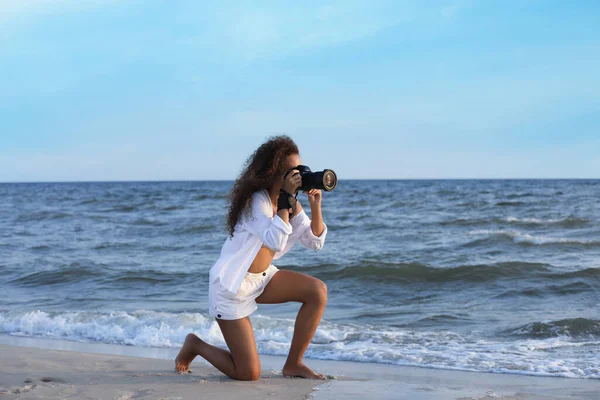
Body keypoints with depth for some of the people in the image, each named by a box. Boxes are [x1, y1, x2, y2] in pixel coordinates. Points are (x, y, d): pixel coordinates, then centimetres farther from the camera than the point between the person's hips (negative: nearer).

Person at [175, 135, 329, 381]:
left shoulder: (290, 203, 2)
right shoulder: (257, 201, -21)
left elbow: (315, 241, -2)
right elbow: (276, 241, -35)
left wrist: (315, 205, -15)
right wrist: (285, 198, -31)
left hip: (262, 278, 8)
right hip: (232, 285, -8)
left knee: (318, 291, -11)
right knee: (248, 374, -10)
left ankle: (293, 364, 1)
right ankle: (195, 345, 18)